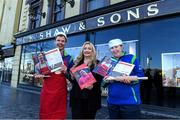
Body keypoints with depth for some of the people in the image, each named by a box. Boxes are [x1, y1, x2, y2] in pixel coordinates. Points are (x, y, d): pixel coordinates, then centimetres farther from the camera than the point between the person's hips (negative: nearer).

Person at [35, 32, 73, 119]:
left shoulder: (68, 58, 5)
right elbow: (40, 71, 6)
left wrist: (65, 72, -13)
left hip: (61, 89, 0)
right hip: (47, 88, 0)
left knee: (59, 114, 7)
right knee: (45, 113, 8)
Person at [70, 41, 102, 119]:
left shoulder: (97, 64, 0)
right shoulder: (77, 63, 10)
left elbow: (100, 81, -6)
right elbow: (72, 79, 12)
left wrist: (92, 86, -23)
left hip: (91, 98, -2)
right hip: (77, 97, 2)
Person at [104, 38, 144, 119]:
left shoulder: (131, 58, -1)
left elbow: (140, 75, -5)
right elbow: (104, 78, 13)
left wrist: (128, 78, -22)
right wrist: (106, 79, -9)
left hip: (130, 101, -4)